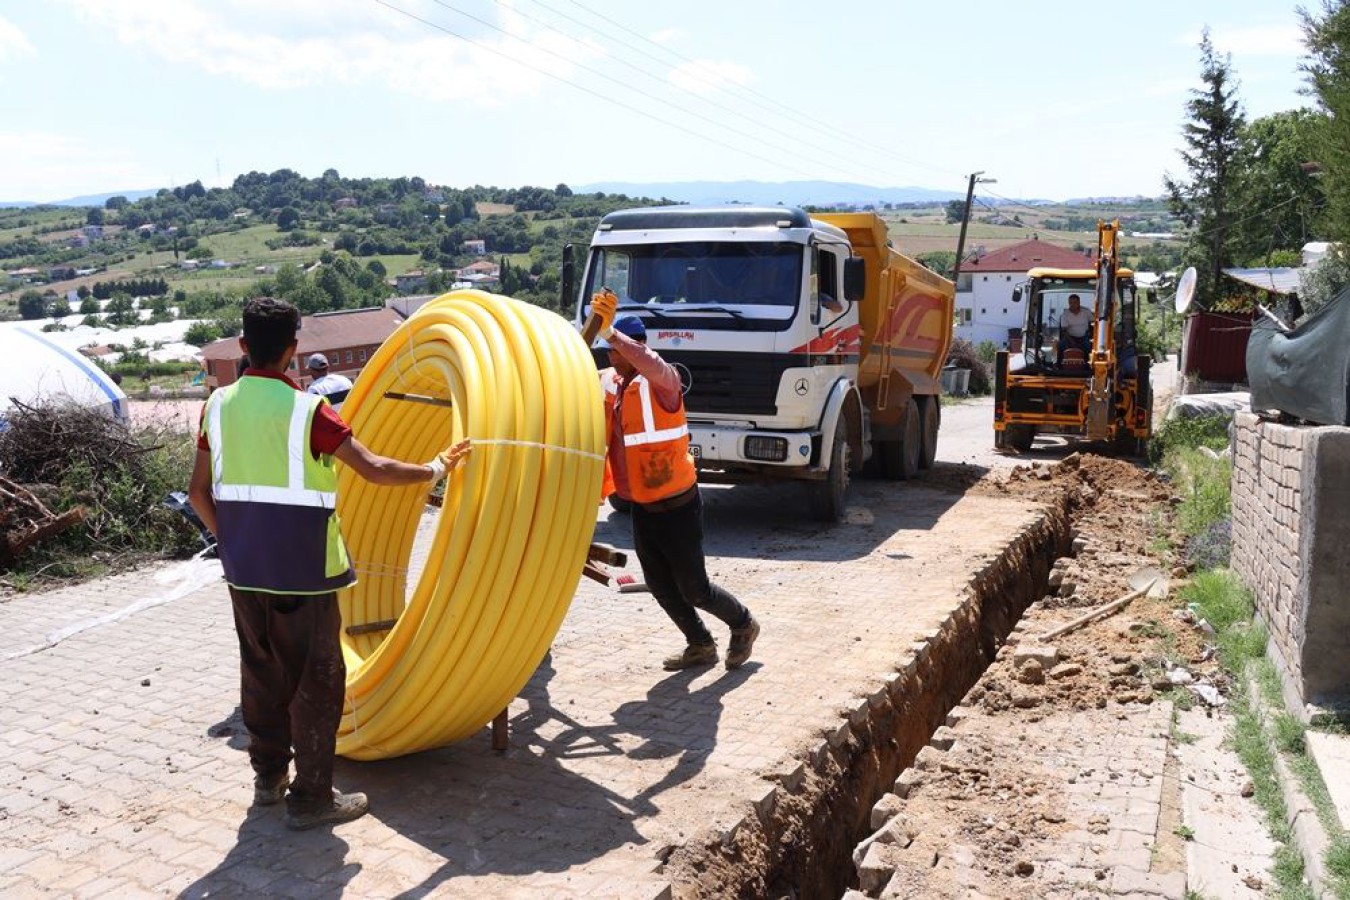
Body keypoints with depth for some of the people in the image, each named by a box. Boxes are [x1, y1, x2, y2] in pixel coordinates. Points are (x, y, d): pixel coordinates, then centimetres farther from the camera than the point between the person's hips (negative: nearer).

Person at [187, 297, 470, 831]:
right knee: (317, 680, 4)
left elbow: (198, 492, 7)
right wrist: (435, 470, -4)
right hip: (302, 571, -6)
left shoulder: (220, 405, 3)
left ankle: (269, 775, 31)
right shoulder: (306, 409, -15)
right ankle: (311, 796, 9)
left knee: (262, 670, 19)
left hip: (244, 568, 6)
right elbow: (374, 470, -17)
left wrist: (230, 538, 19)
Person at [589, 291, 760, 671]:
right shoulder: (608, 382, 2)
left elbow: (654, 366, -41)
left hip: (677, 507, -7)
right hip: (641, 508, 7)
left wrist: (609, 332, -48)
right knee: (660, 586, 16)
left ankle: (743, 624, 30)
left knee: (693, 588, 3)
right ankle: (700, 645, 35)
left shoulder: (660, 382, -19)